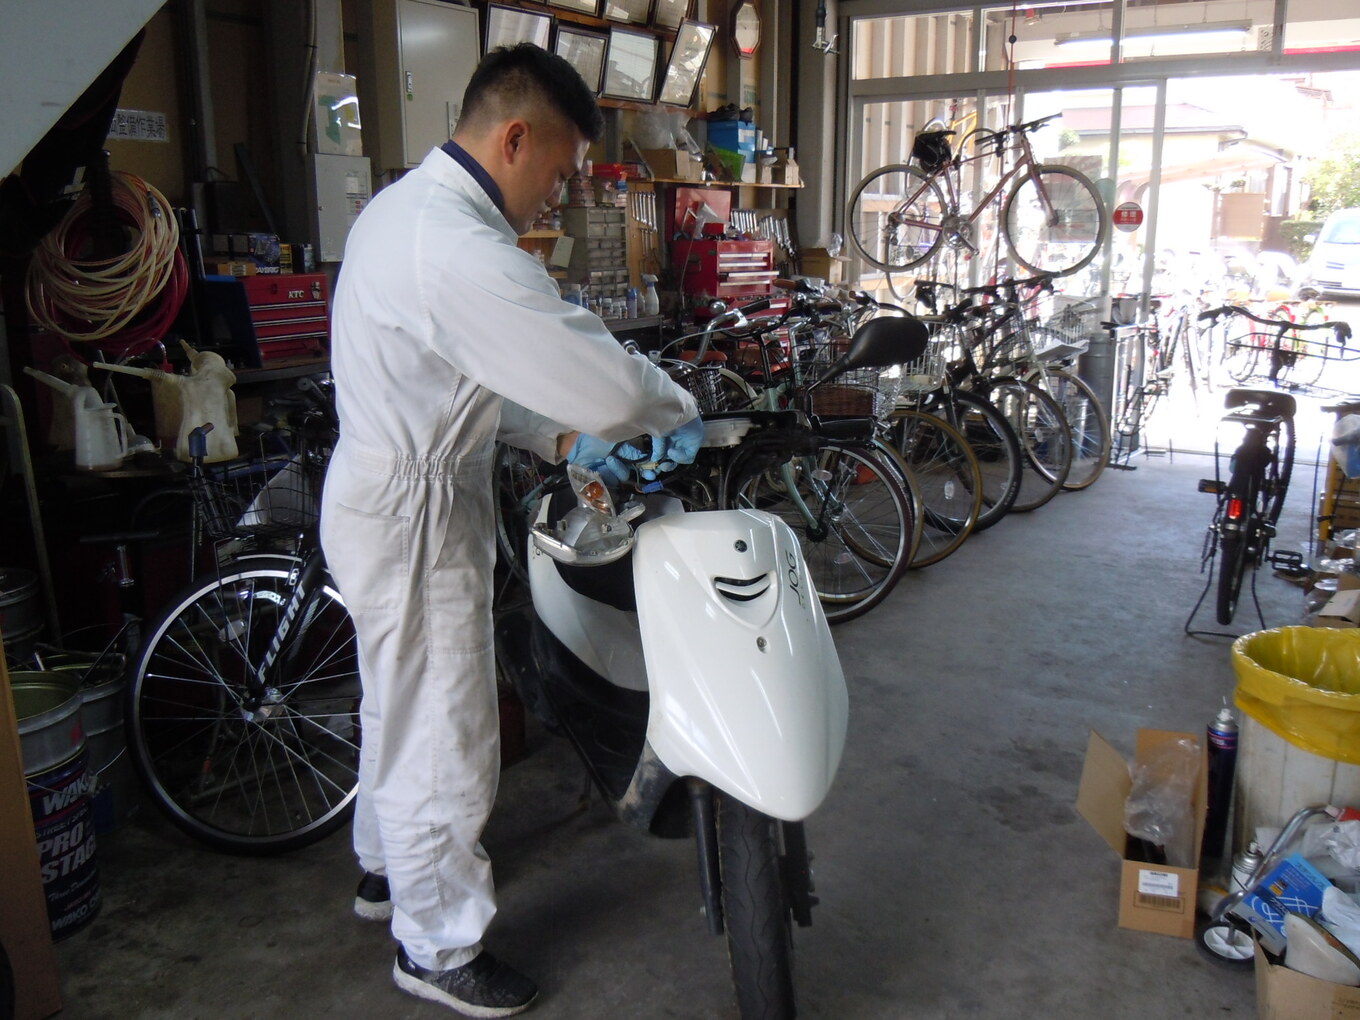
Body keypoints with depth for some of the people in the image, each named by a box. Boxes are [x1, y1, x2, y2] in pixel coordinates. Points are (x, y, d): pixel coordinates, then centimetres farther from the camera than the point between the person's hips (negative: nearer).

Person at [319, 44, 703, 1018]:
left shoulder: (407, 205, 7)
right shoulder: (459, 250, -28)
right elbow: (606, 381, -30)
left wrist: (562, 437, 8)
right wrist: (680, 411, -9)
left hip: (385, 494, 11)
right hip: (417, 516, -11)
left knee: (400, 703, 27)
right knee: (445, 739, 6)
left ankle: (388, 865, 49)